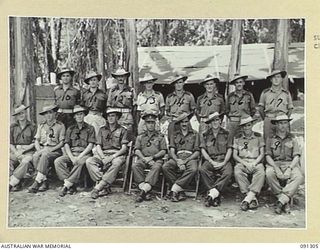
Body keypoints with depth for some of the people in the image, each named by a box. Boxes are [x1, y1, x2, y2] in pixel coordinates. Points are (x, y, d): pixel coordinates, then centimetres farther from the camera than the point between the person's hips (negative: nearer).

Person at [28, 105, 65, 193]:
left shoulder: (60, 125, 5)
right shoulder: (41, 126, 18)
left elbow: (62, 142, -1)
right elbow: (36, 140, 14)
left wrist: (50, 150, -14)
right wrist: (39, 150, -7)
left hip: (55, 150, -4)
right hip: (42, 148, 4)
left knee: (45, 156, -35)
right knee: (35, 156, -29)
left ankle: (37, 182, -32)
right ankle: (44, 182, -24)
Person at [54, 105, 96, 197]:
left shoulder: (90, 128, 8)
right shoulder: (70, 129, 17)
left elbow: (90, 145, -2)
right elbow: (66, 145, 8)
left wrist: (79, 157, -15)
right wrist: (72, 157, -11)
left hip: (84, 154, -4)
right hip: (71, 153, 4)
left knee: (80, 163, -38)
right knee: (58, 161, -25)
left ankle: (66, 186, -31)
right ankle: (71, 185, -29)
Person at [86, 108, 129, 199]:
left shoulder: (122, 130, 10)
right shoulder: (102, 130, 19)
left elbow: (124, 148, 0)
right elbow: (98, 147, 10)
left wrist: (113, 157, -16)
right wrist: (103, 158, -10)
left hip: (117, 155, -3)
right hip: (103, 154, 3)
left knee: (116, 163, -38)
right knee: (89, 161, -26)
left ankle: (98, 188, -34)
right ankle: (106, 187, -30)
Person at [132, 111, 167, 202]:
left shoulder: (160, 136, 15)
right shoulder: (140, 137, 20)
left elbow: (163, 151, 6)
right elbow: (137, 150, 9)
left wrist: (152, 157, -9)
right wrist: (144, 158, -10)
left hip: (156, 159, -2)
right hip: (143, 158, 2)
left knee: (156, 167, -36)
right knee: (135, 166, -30)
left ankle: (144, 191, -45)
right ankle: (143, 188, -36)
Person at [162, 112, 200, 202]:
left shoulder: (195, 134, 15)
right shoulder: (174, 134, 19)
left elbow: (197, 152, 6)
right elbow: (172, 151, 7)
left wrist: (185, 161, -10)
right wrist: (178, 161, -14)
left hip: (190, 158, -1)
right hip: (177, 158, 2)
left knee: (193, 169, -36)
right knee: (165, 167, -30)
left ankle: (174, 190, -30)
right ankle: (180, 191, -24)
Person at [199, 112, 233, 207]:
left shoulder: (226, 134, 12)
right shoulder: (204, 135, 12)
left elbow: (229, 150, 6)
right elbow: (203, 150, 5)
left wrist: (224, 163, -9)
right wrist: (212, 162, -10)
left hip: (224, 160, 0)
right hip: (210, 160, 0)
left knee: (228, 172, -34)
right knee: (202, 170, -33)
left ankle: (211, 194, -31)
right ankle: (216, 195, -26)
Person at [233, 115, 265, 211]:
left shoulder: (258, 136, 12)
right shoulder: (237, 138, 12)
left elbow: (262, 154, 7)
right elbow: (235, 155, 7)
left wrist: (254, 163, -11)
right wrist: (245, 163, -9)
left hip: (256, 162, 0)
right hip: (242, 162, 0)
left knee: (261, 173, -35)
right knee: (238, 173, -34)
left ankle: (247, 199, -38)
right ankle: (253, 199, -34)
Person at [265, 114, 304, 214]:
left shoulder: (292, 139, 16)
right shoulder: (270, 139, 14)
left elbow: (296, 157, 5)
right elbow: (268, 156, 4)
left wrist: (289, 169, -14)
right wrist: (276, 168, -15)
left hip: (290, 164, 1)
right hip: (275, 164, 0)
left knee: (299, 177, -33)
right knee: (269, 174, -36)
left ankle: (280, 202, -36)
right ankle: (285, 202, -26)